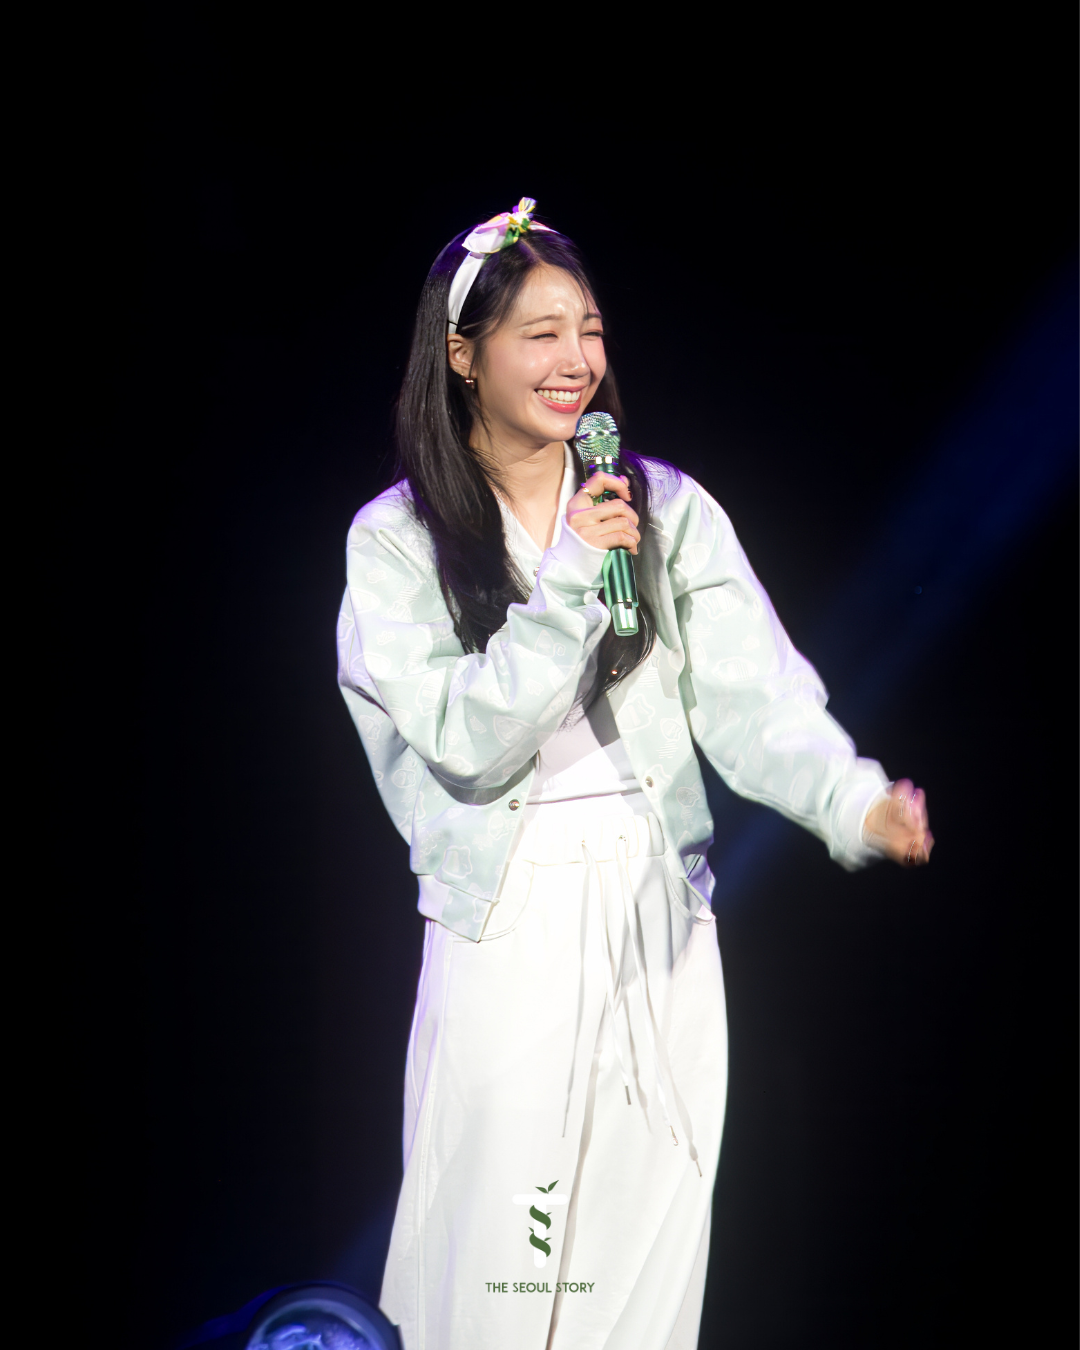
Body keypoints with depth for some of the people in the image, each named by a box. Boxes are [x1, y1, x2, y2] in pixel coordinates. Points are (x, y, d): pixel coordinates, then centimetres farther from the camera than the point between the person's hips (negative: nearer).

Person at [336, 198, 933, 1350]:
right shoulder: (395, 542, -3)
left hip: (660, 923, 2)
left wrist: (854, 799, -28)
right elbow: (471, 740, -12)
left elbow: (750, 695, -9)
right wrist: (571, 578, -20)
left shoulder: (669, 510, 1)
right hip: (504, 931, -2)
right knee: (498, 1257, 6)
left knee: (647, 1240, 11)